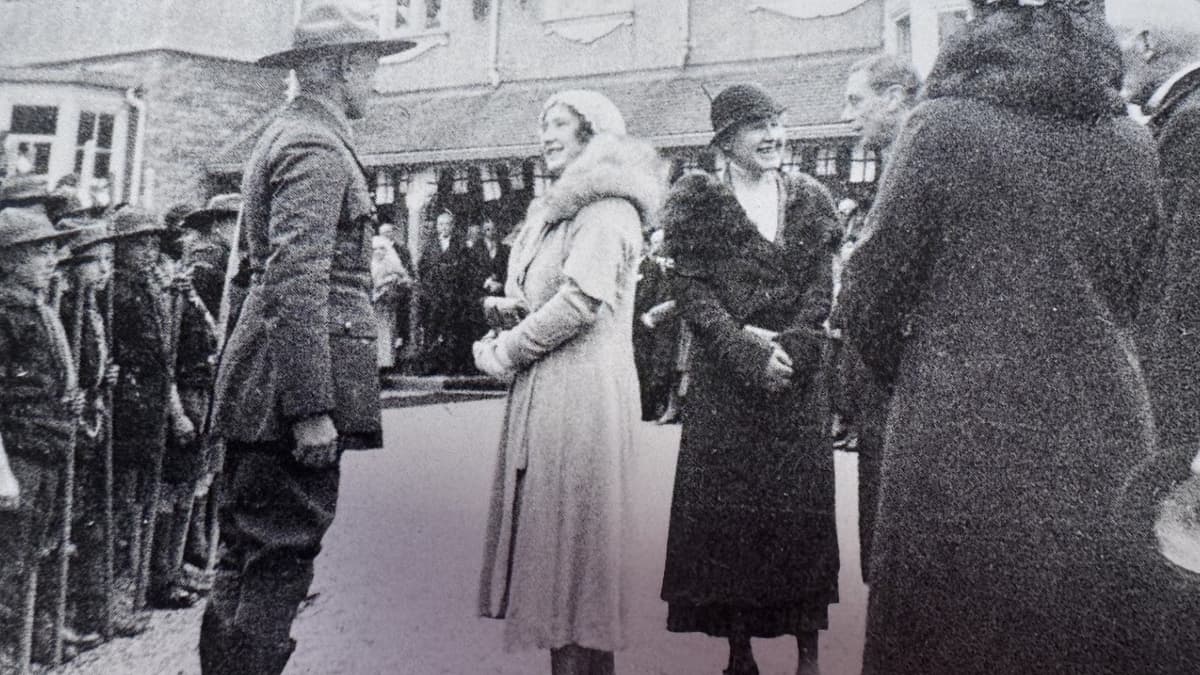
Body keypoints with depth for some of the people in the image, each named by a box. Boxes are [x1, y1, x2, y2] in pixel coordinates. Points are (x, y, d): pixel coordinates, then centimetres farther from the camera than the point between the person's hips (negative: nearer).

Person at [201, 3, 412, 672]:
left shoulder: (287, 135, 19)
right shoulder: (318, 147, -12)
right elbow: (296, 281, -21)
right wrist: (312, 409, -23)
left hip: (258, 390, 10)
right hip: (293, 389, -10)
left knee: (251, 556, 15)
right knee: (280, 559, -6)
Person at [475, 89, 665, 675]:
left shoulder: (607, 208, -8)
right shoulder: (552, 210, 21)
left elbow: (580, 300, -18)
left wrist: (505, 352, -9)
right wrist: (507, 314, 2)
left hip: (583, 389, -9)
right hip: (540, 389, 9)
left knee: (572, 533, -5)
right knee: (545, 530, 9)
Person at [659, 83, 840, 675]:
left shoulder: (810, 200, 10)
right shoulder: (698, 201, 2)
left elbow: (819, 291, 4)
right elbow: (692, 290, -6)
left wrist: (791, 349, -13)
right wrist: (749, 354, -15)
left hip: (798, 381, 2)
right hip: (724, 382, -2)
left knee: (801, 509, 3)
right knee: (727, 511, 0)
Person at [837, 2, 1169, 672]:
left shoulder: (945, 127, -8)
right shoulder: (1134, 143, 6)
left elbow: (874, 291, -5)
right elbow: (1135, 295, 15)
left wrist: (898, 374, 13)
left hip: (964, 438, -4)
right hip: (1109, 440, 4)